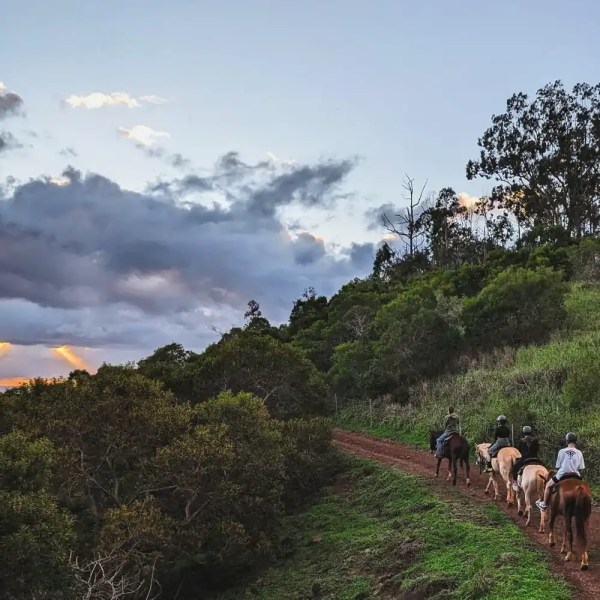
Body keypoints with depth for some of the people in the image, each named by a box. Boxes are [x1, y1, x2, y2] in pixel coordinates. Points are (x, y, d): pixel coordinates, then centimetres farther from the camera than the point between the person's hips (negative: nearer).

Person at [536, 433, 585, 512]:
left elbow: (557, 467, -1)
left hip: (562, 475, -2)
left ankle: (544, 504, 26)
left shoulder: (561, 451, -7)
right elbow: (581, 468, -2)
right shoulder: (579, 453, -4)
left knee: (548, 485, 22)